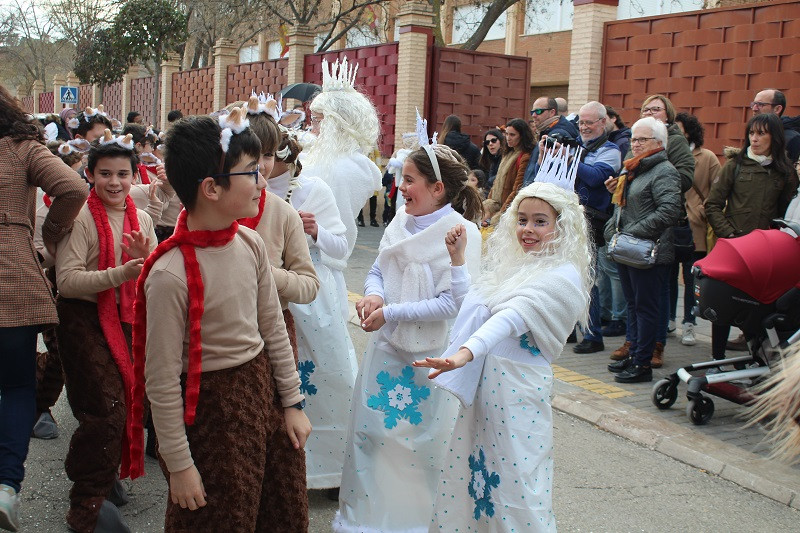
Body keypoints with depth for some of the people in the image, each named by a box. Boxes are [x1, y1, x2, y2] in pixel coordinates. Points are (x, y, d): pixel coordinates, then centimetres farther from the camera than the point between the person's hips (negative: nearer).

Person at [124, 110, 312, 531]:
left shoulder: (250, 244, -4)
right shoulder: (170, 274, -25)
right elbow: (161, 380, -18)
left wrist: (292, 402, 11)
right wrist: (178, 464, -12)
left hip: (263, 385, 7)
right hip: (211, 406, -7)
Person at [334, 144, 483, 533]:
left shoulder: (462, 232, -15)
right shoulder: (401, 222, 3)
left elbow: (453, 301, -20)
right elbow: (377, 271, 11)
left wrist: (391, 313, -20)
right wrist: (373, 295, -12)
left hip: (432, 356, -6)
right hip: (388, 347, 6)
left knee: (423, 442, 7)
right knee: (369, 432, 13)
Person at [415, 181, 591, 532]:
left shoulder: (563, 276, -13)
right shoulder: (515, 264, 11)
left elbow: (512, 318, -29)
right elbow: (471, 305, 19)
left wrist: (465, 353, -41)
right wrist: (457, 259, 12)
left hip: (518, 387, -8)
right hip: (482, 383, 8)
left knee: (513, 483, 1)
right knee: (467, 467, 15)